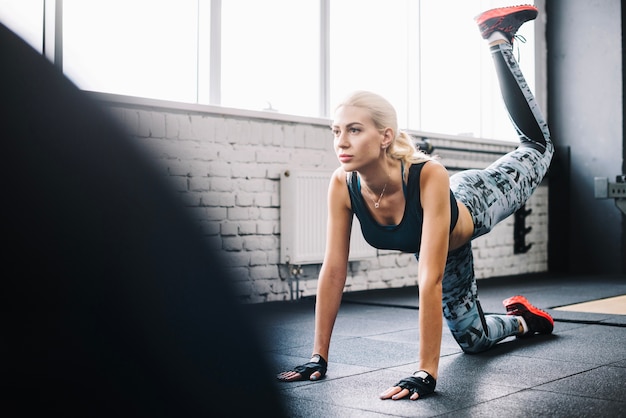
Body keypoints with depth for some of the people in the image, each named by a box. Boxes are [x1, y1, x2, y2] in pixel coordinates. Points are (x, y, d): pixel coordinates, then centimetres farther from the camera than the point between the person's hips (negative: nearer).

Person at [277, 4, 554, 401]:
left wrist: (426, 374, -50)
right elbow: (334, 271, -28)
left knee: (538, 146, 24)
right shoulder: (342, 185, -35)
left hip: (472, 206, -3)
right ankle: (522, 320, 47)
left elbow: (430, 280, -50)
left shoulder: (429, 176, -47)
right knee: (474, 341, 15)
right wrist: (319, 357, -25)